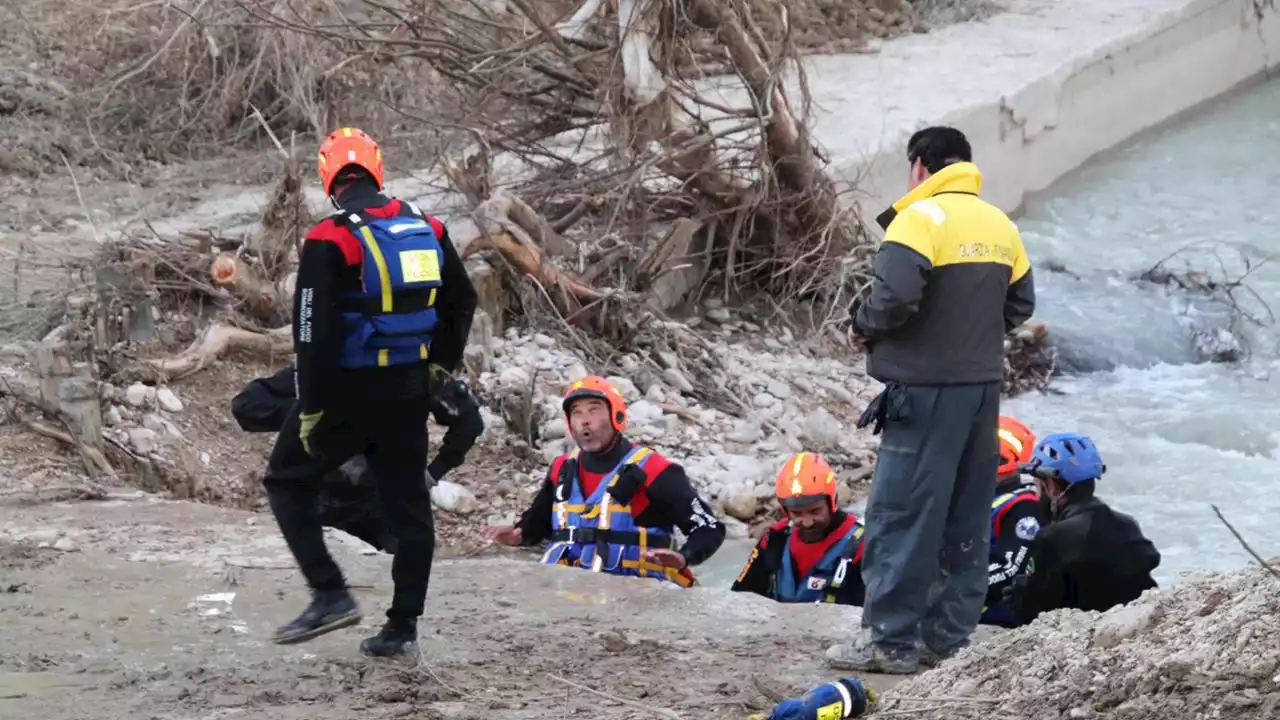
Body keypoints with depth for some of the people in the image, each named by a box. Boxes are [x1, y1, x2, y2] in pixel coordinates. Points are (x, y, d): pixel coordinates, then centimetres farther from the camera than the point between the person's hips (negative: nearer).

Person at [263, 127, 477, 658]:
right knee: (408, 504, 12)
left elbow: (314, 333, -16)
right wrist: (439, 366, 22)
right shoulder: (428, 230, 6)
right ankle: (403, 626, 14)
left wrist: (311, 409, -11)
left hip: (348, 391, -5)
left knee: (288, 482, 11)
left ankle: (330, 594, -2)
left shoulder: (330, 241, -13)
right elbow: (462, 302, 15)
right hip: (410, 392, 5)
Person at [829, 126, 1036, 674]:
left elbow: (893, 297, -23)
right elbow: (1020, 303, 16)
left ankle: (891, 639, -3)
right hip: (983, 385, 7)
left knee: (902, 512, -3)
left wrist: (863, 325, -5)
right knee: (965, 518, 12)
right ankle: (950, 633, 17)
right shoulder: (1000, 226, 11)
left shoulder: (920, 218, -11)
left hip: (928, 387, -7)